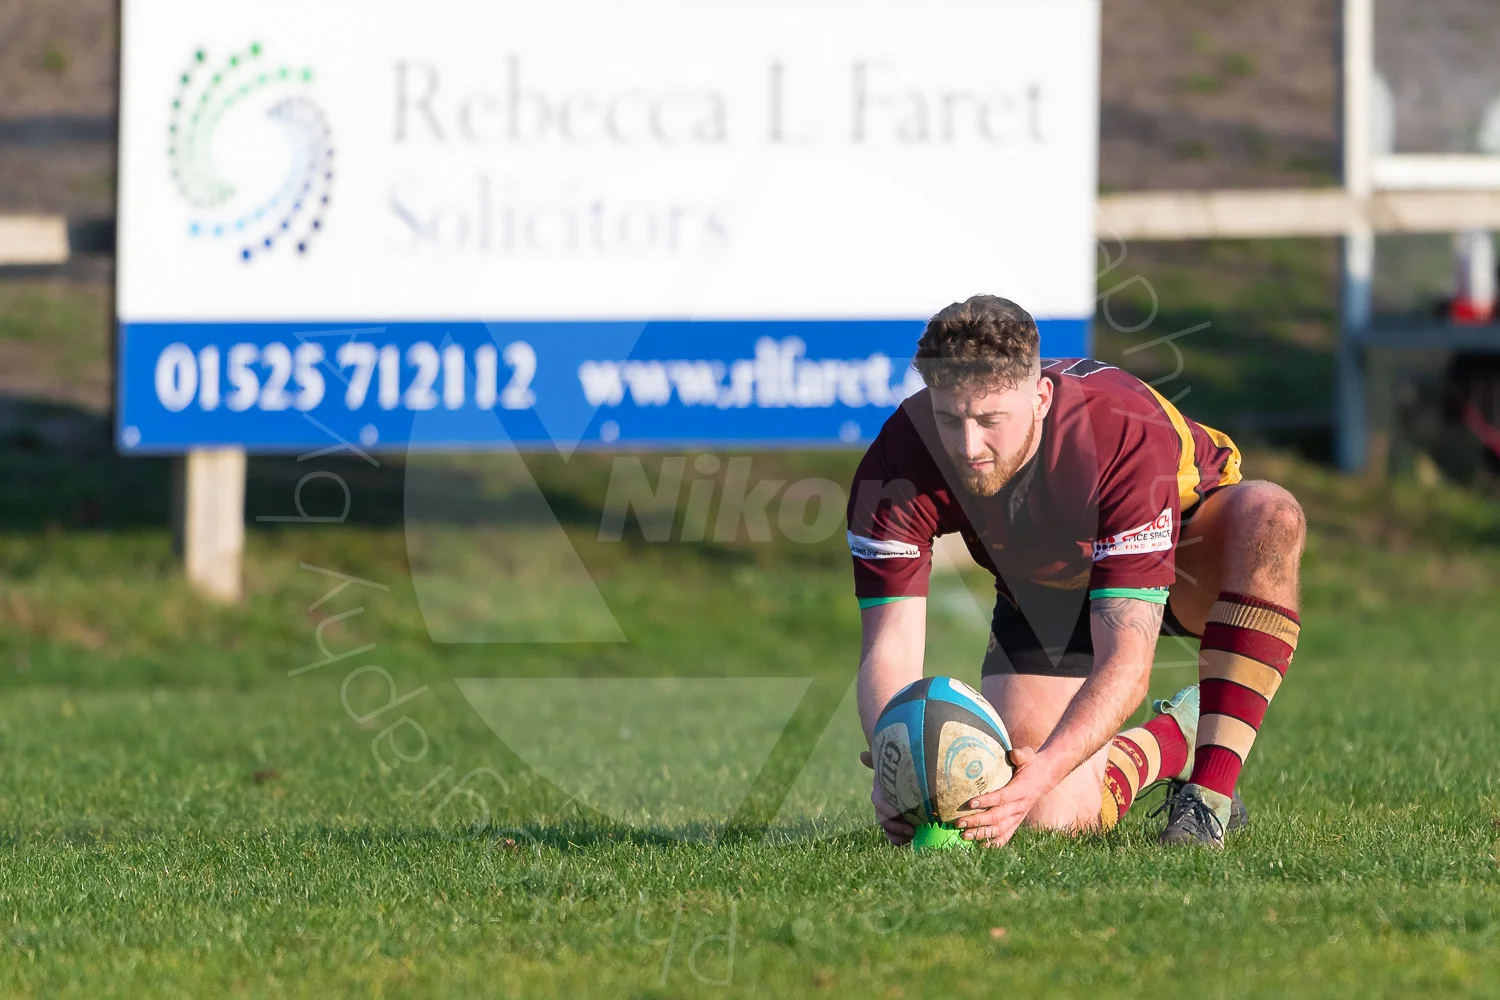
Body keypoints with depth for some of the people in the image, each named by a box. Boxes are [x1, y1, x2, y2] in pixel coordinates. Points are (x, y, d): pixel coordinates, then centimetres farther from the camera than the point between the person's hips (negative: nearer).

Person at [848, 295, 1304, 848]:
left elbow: (1126, 661, -45)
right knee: (1047, 815, -18)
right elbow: (889, 650, -32)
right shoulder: (894, 470, -31)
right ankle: (1174, 737, 17)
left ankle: (1212, 786, -27)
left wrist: (1044, 771, -61)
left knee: (1271, 515, -38)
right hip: (1042, 591, 3)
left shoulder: (1126, 435, -41)